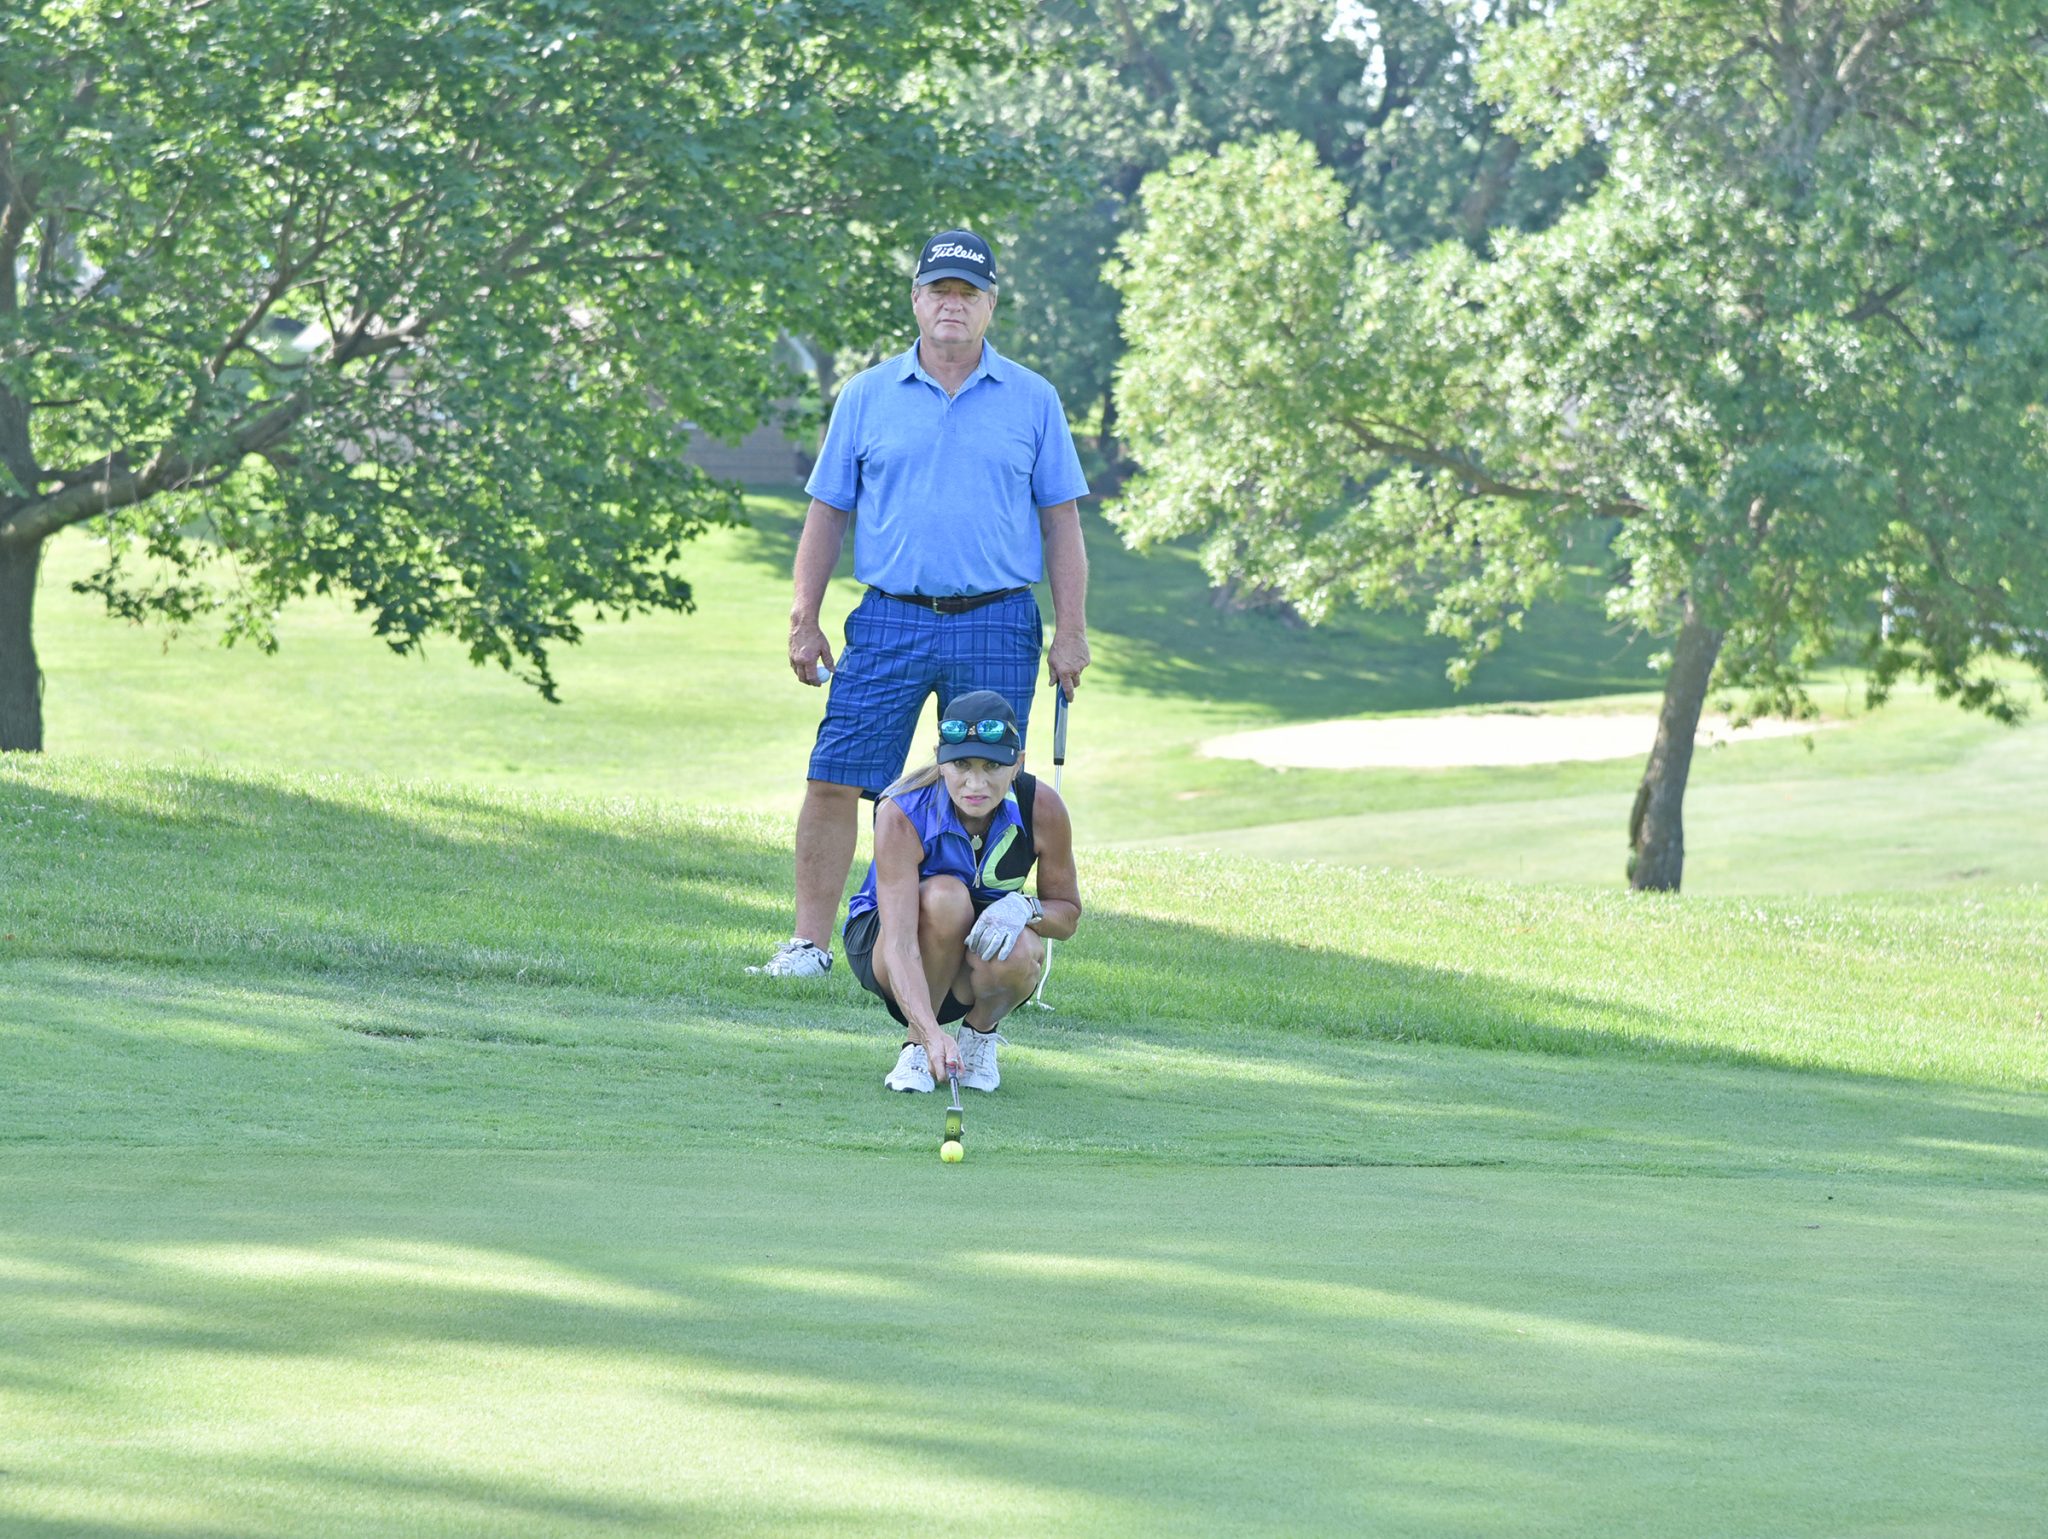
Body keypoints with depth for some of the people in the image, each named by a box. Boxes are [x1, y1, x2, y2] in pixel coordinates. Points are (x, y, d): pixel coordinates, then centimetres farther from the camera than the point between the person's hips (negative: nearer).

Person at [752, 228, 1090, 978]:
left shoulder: (1032, 401, 7)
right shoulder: (867, 397, 8)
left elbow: (1060, 522, 8)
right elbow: (827, 514, 11)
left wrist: (1071, 632, 0)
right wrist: (804, 621, 3)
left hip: (996, 627, 0)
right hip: (890, 621, 0)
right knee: (834, 780, -6)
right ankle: (809, 942, 0)